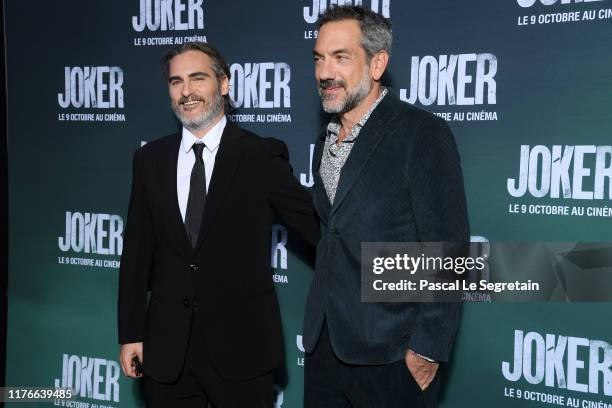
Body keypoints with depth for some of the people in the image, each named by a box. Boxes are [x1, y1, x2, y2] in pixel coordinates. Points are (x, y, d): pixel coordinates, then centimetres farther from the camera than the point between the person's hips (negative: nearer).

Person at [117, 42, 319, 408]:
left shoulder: (261, 156, -5)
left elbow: (317, 223, -3)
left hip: (241, 347, -3)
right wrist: (131, 333, 6)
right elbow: (137, 252, 7)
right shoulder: (150, 159, 6)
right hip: (166, 349, 3)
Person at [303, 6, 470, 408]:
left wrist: (428, 348, -16)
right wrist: (319, 327, 16)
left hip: (389, 353, -6)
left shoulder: (423, 134, -11)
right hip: (324, 345, 7)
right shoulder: (325, 142, 12)